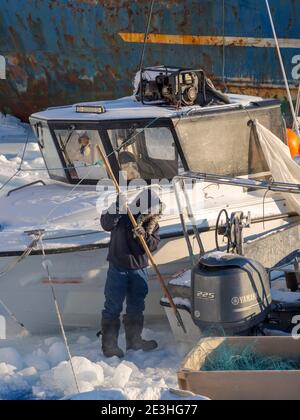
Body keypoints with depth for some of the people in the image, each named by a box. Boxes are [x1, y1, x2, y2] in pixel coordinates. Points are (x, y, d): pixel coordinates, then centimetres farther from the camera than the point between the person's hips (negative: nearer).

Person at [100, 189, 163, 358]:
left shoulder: (152, 222, 0)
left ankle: (134, 340, 29)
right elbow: (106, 224, -27)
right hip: (119, 267, -5)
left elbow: (154, 244, -5)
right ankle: (109, 344, 5)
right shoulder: (124, 214, -13)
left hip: (140, 268, 5)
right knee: (113, 307, -1)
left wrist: (145, 236, -25)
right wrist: (117, 208, -40)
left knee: (136, 307, 15)